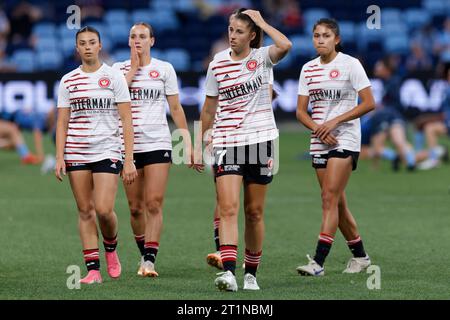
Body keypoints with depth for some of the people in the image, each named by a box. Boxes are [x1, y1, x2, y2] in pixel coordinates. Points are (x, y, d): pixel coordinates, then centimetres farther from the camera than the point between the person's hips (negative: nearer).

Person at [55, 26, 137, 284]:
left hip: (107, 151, -3)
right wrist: (60, 157, -2)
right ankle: (93, 268, 5)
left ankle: (111, 247, 17)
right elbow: (62, 122, 9)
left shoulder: (114, 77, 0)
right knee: (85, 210, 1)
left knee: (104, 209, -13)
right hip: (76, 153, 3)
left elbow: (127, 121, -2)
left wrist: (129, 160, -8)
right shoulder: (68, 81, 8)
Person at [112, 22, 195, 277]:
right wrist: (133, 68, -6)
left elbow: (176, 107, 7)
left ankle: (150, 260, -14)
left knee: (154, 204, -11)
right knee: (136, 207, 5)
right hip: (128, 144, 2)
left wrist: (187, 139, 1)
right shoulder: (119, 69, 8)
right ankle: (145, 255, 20)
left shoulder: (164, 69, 5)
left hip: (157, 142, -2)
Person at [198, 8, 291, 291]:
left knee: (255, 212, 7)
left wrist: (262, 22, -13)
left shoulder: (262, 58, 0)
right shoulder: (217, 64, 4)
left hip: (260, 140, 0)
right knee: (228, 208, -15)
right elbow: (209, 109, 12)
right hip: (227, 142, 0)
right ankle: (228, 272, -25)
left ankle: (251, 273, 19)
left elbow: (285, 46, -24)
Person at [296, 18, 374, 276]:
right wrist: (318, 128, -11)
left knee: (330, 198, -15)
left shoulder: (350, 64, -5)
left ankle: (318, 262, -20)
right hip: (320, 142, 6)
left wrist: (335, 121, -15)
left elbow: (369, 103, -9)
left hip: (345, 139, -6)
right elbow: (301, 111, 9)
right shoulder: (308, 69, 9)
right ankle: (360, 256, 23)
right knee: (338, 203, 9)